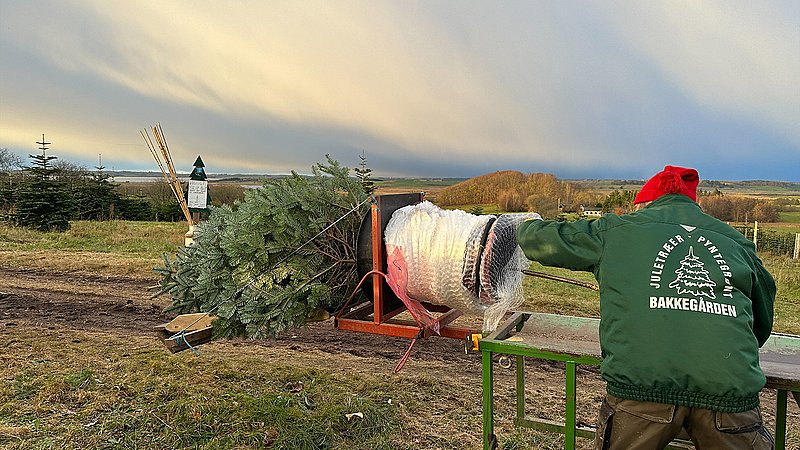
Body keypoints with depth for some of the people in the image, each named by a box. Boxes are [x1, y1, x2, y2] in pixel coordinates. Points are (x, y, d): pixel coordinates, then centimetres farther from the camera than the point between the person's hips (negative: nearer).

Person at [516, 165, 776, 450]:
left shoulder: (618, 230, 13)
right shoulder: (737, 243, 20)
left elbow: (540, 240, 22)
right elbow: (763, 323, 27)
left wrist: (526, 227, 45)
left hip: (643, 380, -1)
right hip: (731, 389, 2)